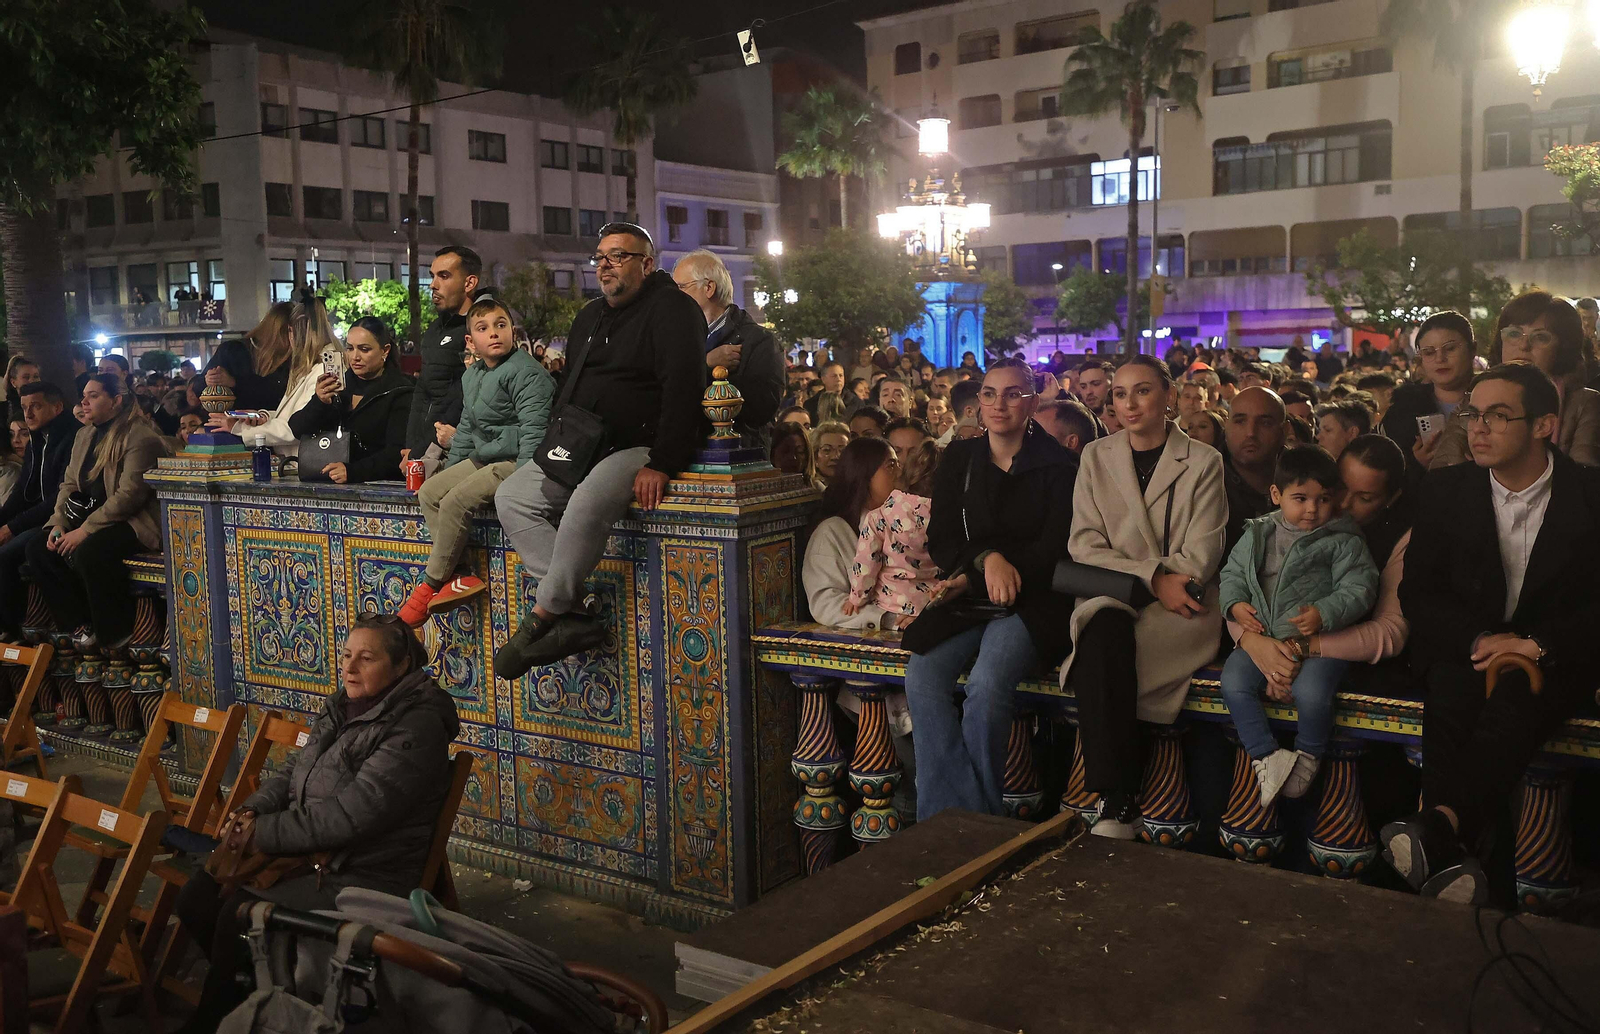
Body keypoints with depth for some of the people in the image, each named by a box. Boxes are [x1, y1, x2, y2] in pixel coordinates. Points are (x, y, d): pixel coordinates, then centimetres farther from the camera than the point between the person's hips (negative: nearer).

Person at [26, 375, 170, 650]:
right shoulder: (85, 434, 14)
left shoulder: (140, 437, -15)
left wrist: (85, 530, -23)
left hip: (134, 521, -9)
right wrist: (58, 522, -3)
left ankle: (115, 635, -15)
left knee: (89, 552, -33)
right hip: (89, 515, 9)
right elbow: (69, 484, 14)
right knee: (37, 547, -7)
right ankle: (81, 624, -1)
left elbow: (129, 495, -23)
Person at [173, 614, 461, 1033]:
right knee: (197, 897, -2)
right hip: (311, 854, 9)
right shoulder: (343, 707, 9)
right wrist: (252, 810, -5)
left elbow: (352, 813, -25)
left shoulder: (416, 726, -19)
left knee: (240, 915, -20)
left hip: (361, 877, -9)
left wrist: (264, 834, -19)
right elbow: (293, 769, 16)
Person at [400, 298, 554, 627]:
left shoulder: (526, 372, -15)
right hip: (483, 458, 10)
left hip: (513, 461, -10)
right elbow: (466, 427, 24)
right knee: (429, 492, 2)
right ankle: (461, 577, -6)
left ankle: (431, 585, -6)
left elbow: (533, 429, -22)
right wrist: (450, 468, 20)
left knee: (456, 501, -22)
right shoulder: (471, 376, 14)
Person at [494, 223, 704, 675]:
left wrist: (661, 464, -25)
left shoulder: (671, 310, -7)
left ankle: (543, 616, -22)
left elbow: (683, 387, -18)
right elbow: (570, 387, 30)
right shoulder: (590, 316, 21)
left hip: (639, 448, -9)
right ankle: (576, 616, -17)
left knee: (587, 505, -36)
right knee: (512, 497, -6)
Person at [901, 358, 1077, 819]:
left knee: (987, 684, -32)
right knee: (922, 674, -26)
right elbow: (941, 541, 11)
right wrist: (988, 559, -12)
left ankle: (979, 823, -18)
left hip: (1032, 602, -3)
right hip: (968, 603, 4)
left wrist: (976, 577, -9)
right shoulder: (959, 460, 15)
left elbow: (1056, 546, -3)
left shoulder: (1056, 465, 3)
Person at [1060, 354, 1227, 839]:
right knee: (1103, 631, -36)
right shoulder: (1096, 457, 13)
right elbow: (1084, 544, 3)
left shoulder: (1203, 462, 7)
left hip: (1178, 605, -2)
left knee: (1100, 652, -33)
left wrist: (1170, 587, -17)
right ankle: (1118, 799, -35)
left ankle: (1114, 798, -25)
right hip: (1110, 597, 2)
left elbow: (1201, 554, 0)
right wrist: (1154, 575, -11)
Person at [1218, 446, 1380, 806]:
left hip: (1319, 639, -4)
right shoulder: (1258, 535, 10)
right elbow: (1232, 572, 17)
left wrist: (1325, 614, -23)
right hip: (1261, 636, 4)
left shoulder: (1343, 542, -1)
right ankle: (1266, 755, -5)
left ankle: (1308, 754, 4)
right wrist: (1235, 603, -3)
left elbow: (1359, 587, -7)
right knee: (1233, 683, -18)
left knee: (1311, 692, -28)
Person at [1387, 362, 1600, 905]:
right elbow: (1417, 591, 3)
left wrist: (1536, 645, -18)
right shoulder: (1446, 490, 4)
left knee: (1517, 697, -36)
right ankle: (1455, 853, -48)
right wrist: (1479, 639, -14)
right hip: (1462, 646, 2)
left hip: (1555, 653, -2)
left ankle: (1441, 824, -56)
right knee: (1453, 694, -33)